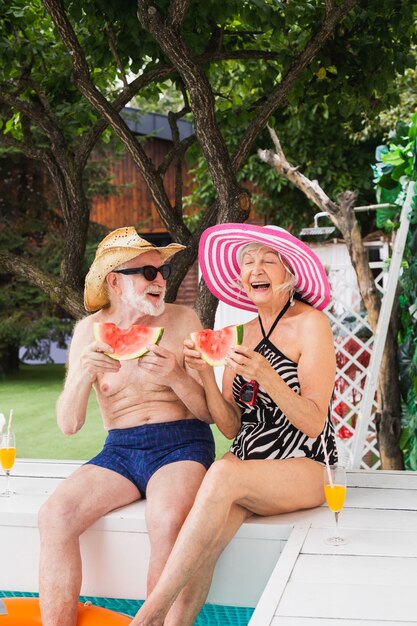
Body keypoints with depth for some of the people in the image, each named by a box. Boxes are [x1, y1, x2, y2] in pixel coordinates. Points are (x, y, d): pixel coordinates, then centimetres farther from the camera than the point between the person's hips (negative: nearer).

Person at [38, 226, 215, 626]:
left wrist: (176, 377, -18)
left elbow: (209, 411, 0)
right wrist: (83, 373, -18)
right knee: (54, 514, -23)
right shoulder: (89, 330, 5)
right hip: (119, 451, 3)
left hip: (181, 445, -2)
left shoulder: (182, 320, 1)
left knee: (167, 519, -34)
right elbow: (68, 424, 0)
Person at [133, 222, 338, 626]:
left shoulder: (310, 324, -3)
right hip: (247, 465, 5)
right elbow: (231, 427, 8)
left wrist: (266, 377, -25)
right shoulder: (243, 331, 14)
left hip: (305, 468, -5)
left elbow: (313, 423, -10)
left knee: (223, 474, -35)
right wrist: (205, 373, -7)